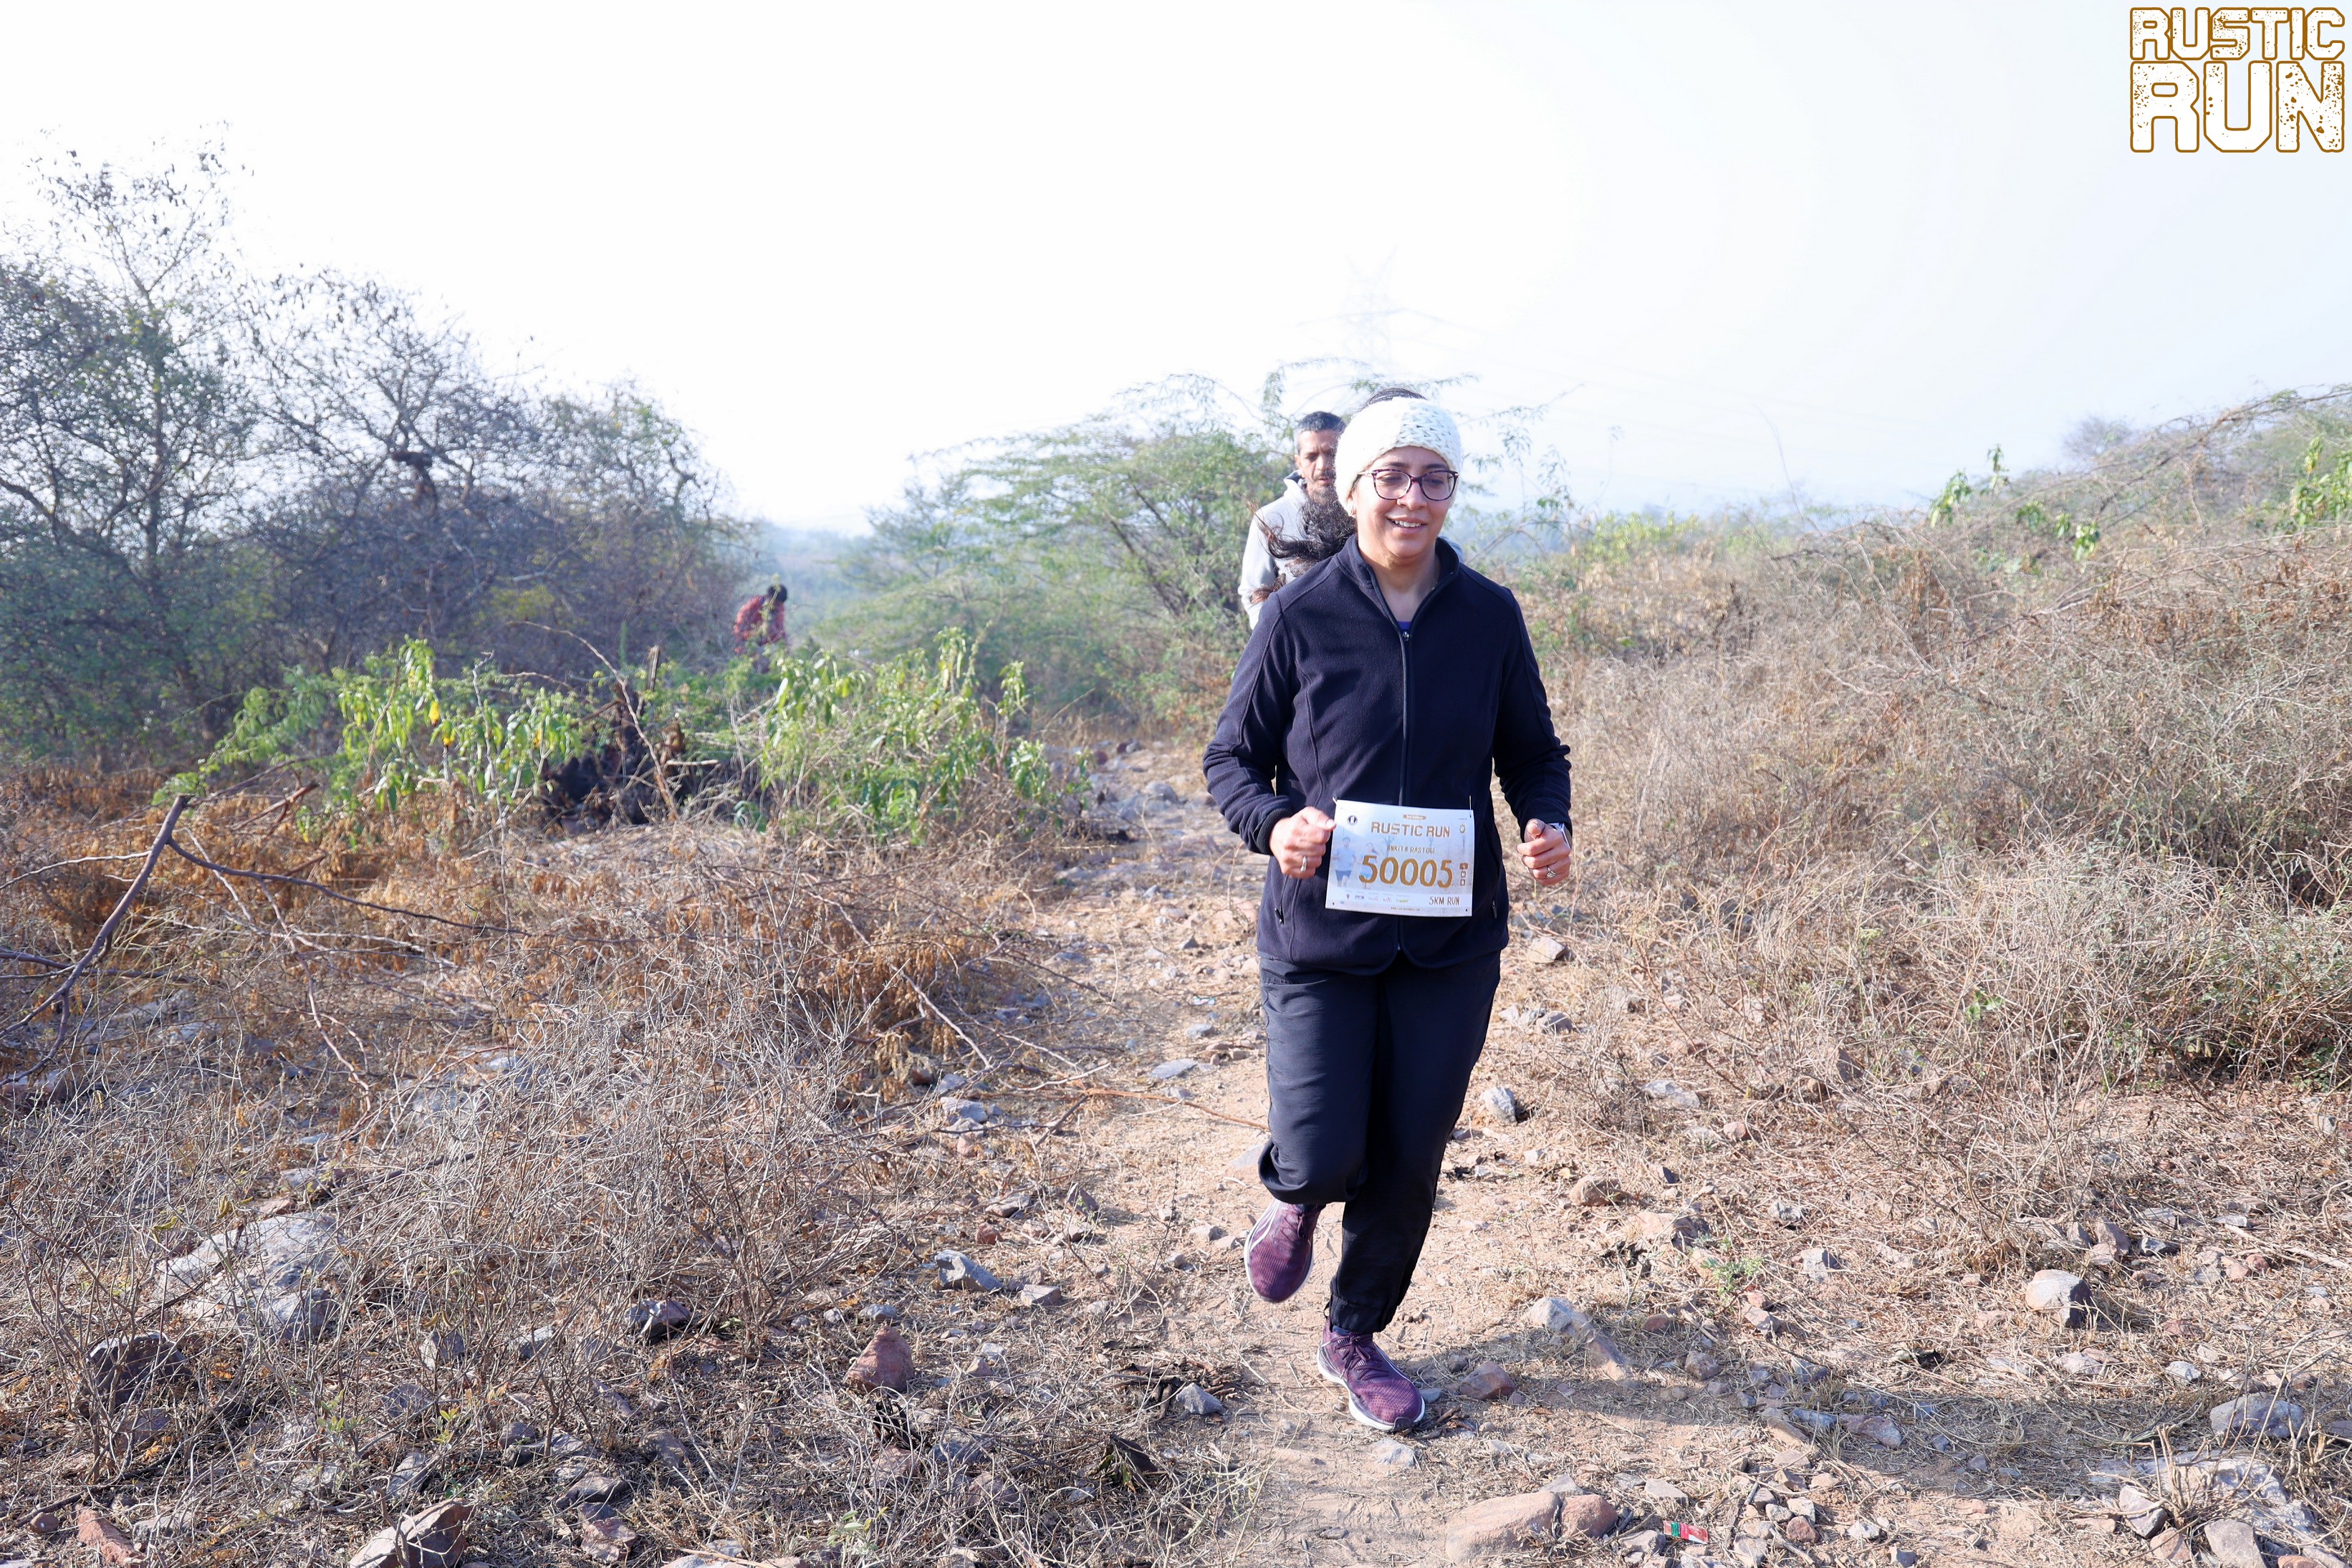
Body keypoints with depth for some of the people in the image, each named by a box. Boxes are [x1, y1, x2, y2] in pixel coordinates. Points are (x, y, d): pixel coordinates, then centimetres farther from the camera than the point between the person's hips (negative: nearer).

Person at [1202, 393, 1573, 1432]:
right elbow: (1231, 757, 1)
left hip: (1452, 940, 2)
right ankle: (1293, 1199, 35)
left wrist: (1548, 825, -12)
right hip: (1320, 933, -2)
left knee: (1409, 1162, 10)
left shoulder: (1489, 617, 0)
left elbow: (1532, 753, 9)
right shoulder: (1301, 616, -6)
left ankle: (1354, 1337, 36)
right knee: (1324, 1156, -6)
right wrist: (1275, 825, -20)